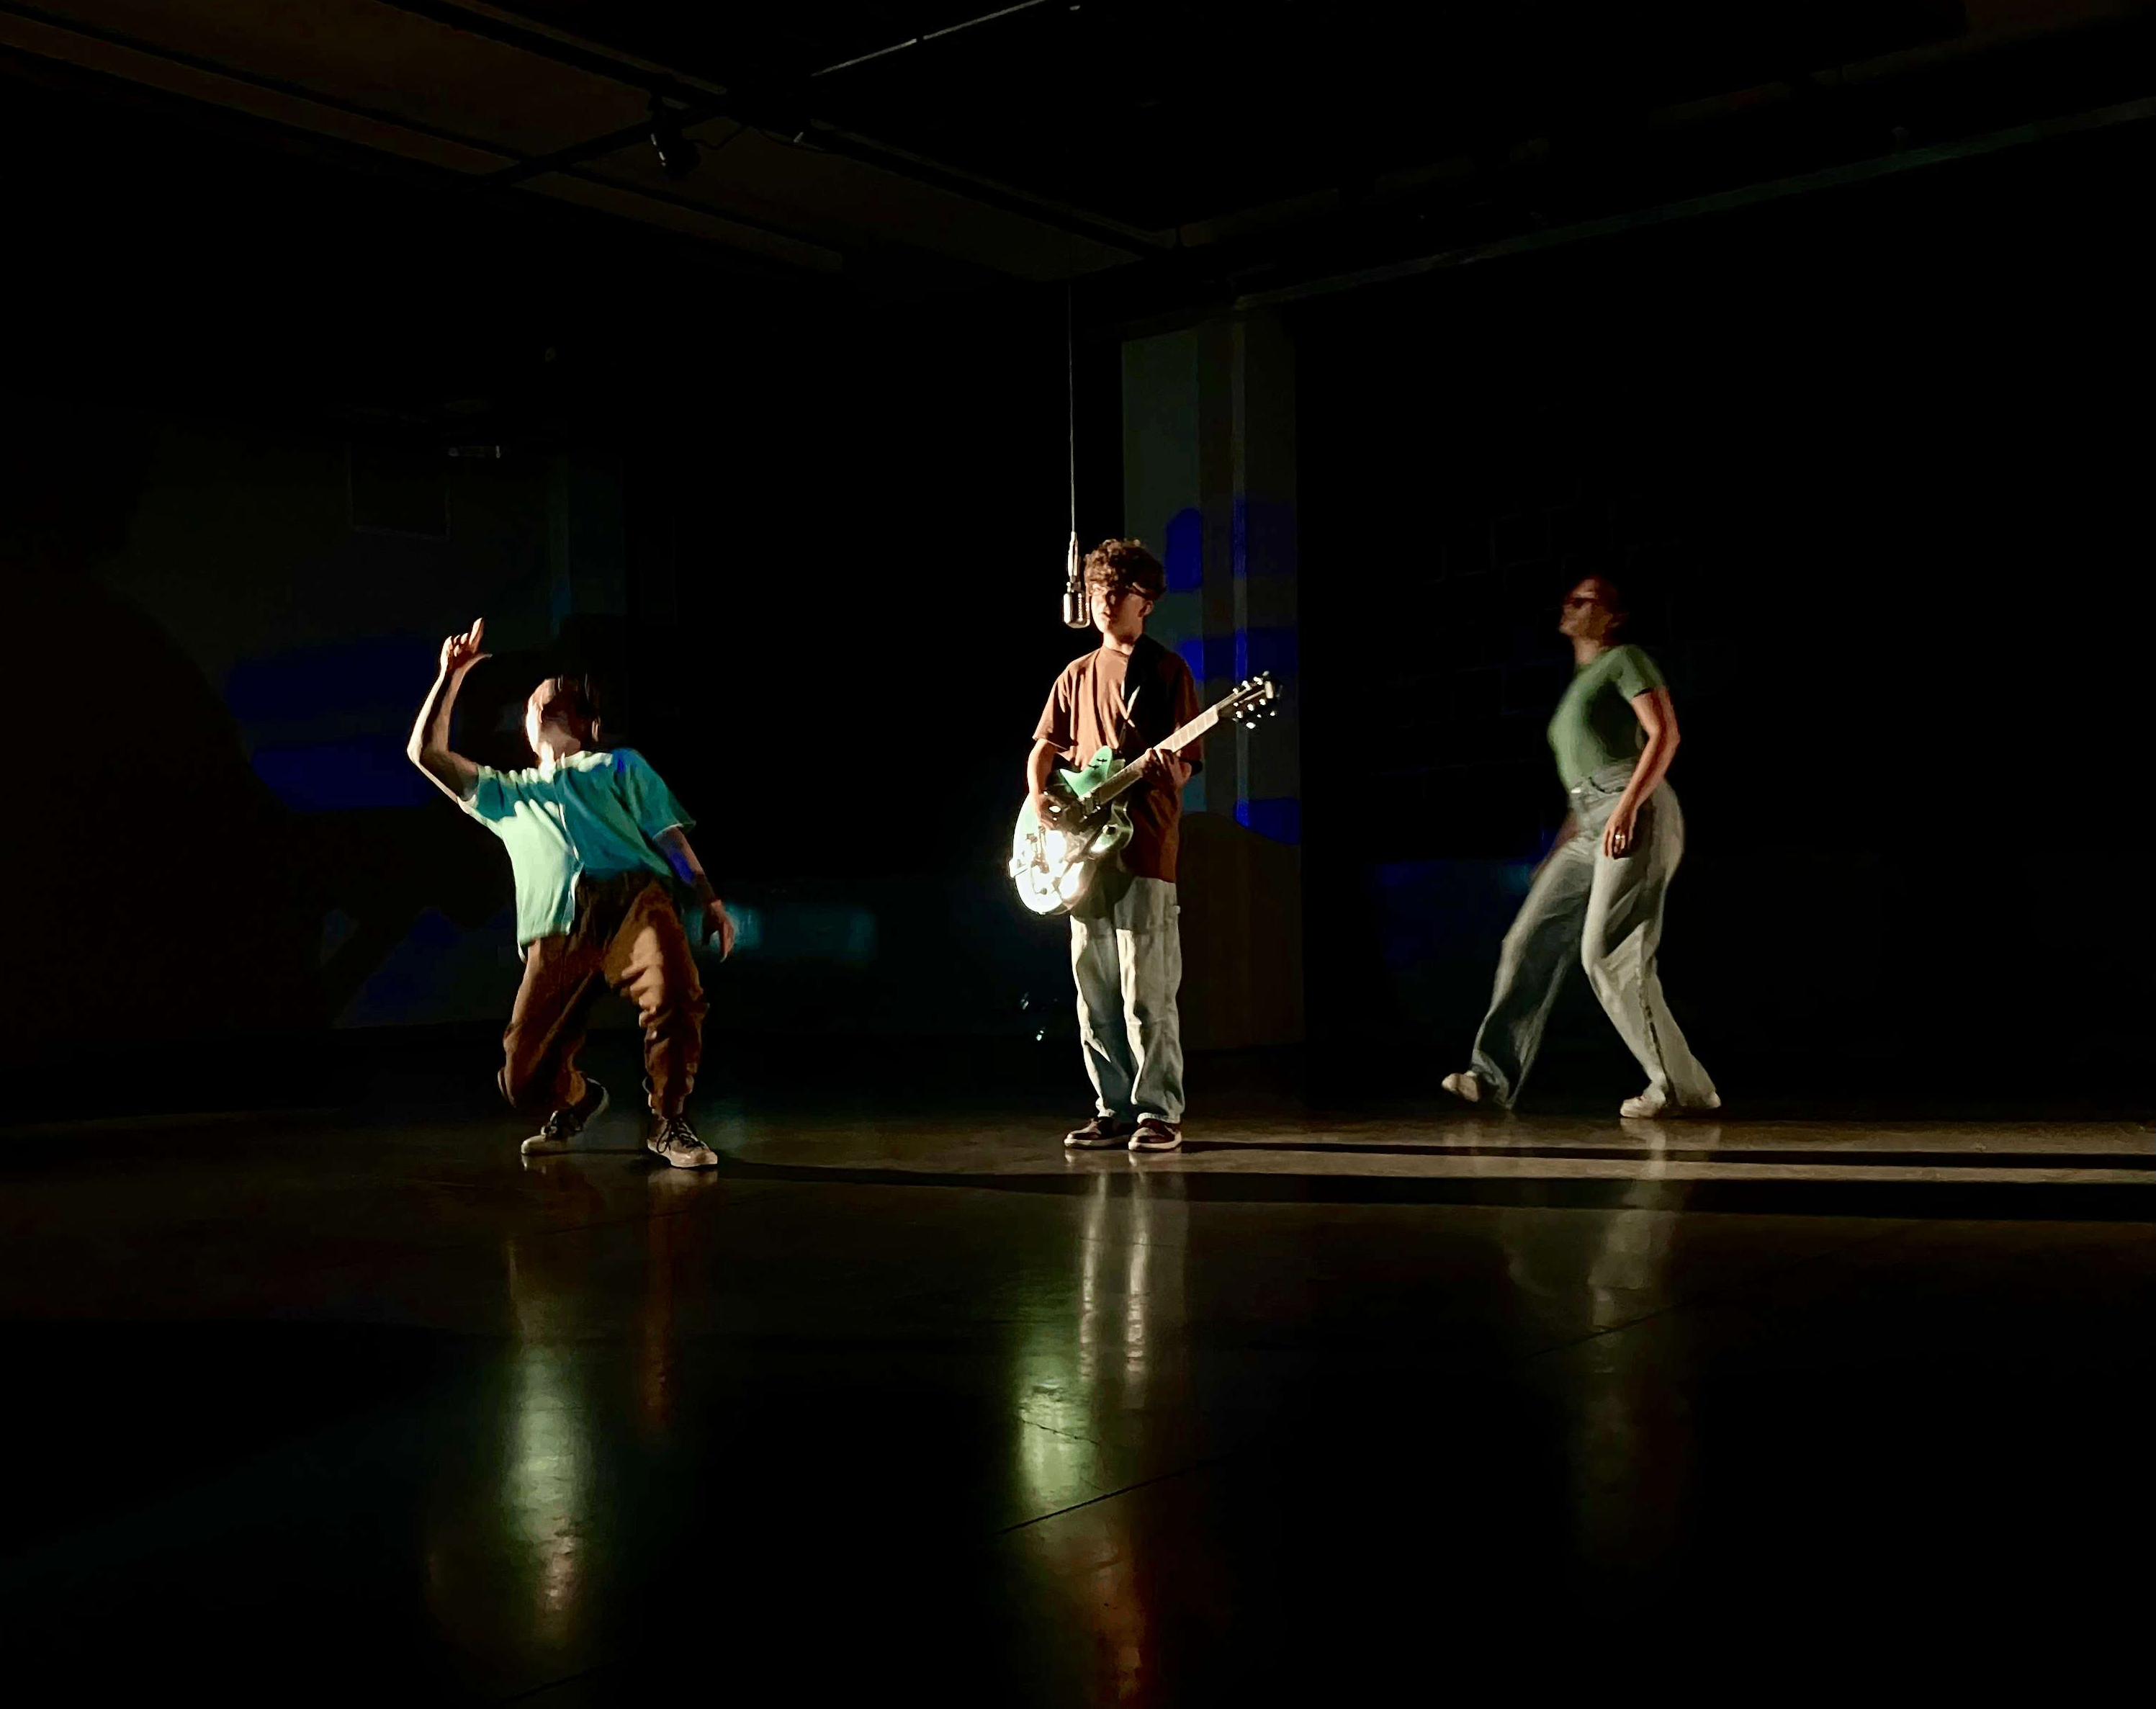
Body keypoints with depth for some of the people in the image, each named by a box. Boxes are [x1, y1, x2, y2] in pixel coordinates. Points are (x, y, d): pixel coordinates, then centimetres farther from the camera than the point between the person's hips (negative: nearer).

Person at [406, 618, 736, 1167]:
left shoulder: (619, 766, 27)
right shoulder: (507, 793, 34)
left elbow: (668, 832, 15)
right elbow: (426, 753, 27)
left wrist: (709, 898, 1)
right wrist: (451, 676, 24)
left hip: (633, 900, -3)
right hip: (557, 933, 3)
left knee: (675, 994, -34)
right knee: (523, 1080, -8)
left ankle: (668, 1122, -12)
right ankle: (576, 1099, 28)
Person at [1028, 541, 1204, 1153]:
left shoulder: (1167, 671, 0)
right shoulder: (1078, 676, 17)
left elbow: (1184, 765, -4)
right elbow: (1045, 747, 18)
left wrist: (1167, 769, -27)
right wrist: (1039, 795, -2)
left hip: (1144, 850, -6)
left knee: (1147, 996, -8)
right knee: (1095, 999, 7)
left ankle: (1159, 1114, -1)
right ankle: (1115, 1110, 15)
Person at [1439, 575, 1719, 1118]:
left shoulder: (1623, 660, 3)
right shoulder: (1578, 686, 28)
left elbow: (1665, 735, -10)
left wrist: (1627, 806, -22)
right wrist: (1561, 848, 24)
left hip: (1634, 815, -9)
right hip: (1589, 827, 9)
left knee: (1607, 953, -16)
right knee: (1530, 943, 1)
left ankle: (1683, 1087, -11)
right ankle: (1494, 1076, 0)